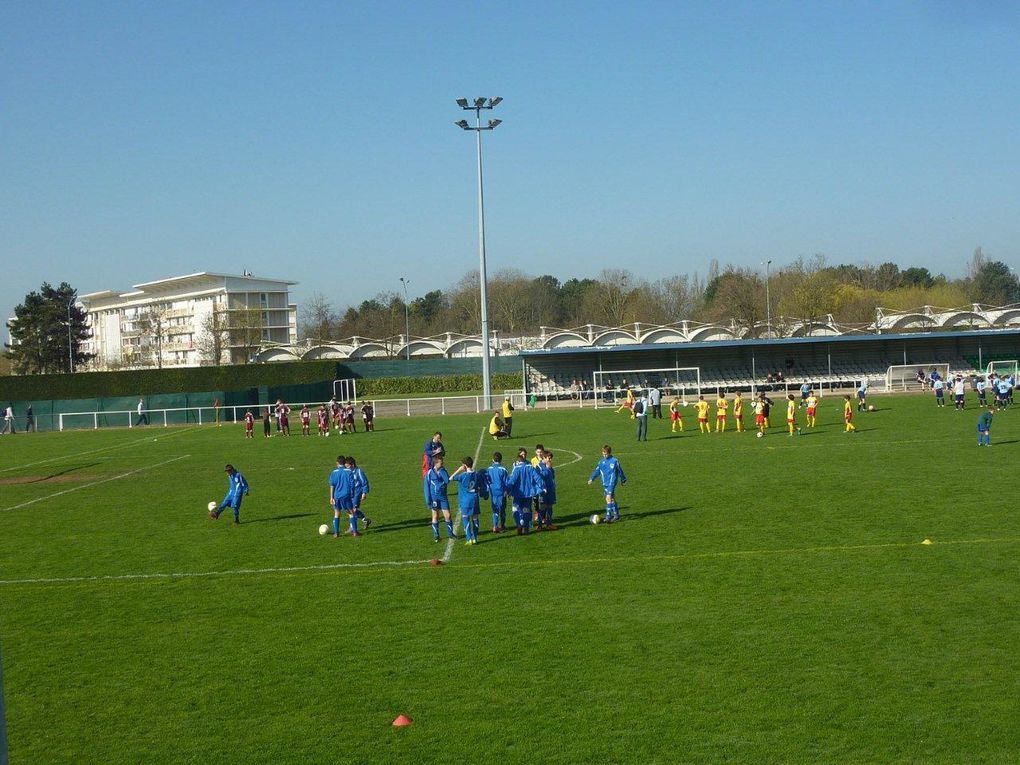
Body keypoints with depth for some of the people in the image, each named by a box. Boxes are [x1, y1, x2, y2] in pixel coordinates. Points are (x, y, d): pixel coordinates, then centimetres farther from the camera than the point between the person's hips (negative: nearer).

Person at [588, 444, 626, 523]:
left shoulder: (614, 461, -6)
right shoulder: (601, 462, 8)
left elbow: (620, 471, 4)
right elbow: (597, 471, 9)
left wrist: (623, 479, 13)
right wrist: (591, 479, -2)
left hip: (612, 482, -6)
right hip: (605, 483, 6)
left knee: (609, 498, -15)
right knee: (612, 499, 11)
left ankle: (608, 516, -17)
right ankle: (616, 515, 19)